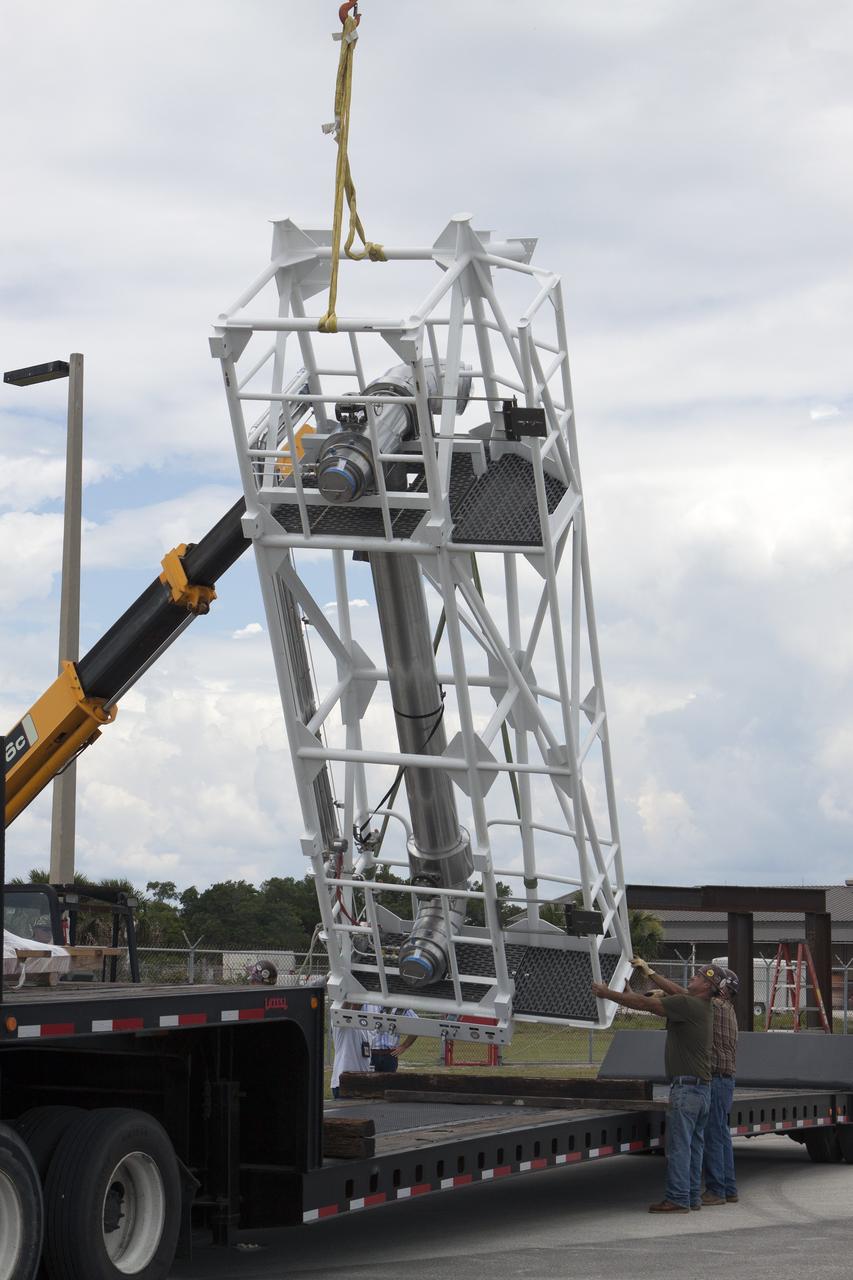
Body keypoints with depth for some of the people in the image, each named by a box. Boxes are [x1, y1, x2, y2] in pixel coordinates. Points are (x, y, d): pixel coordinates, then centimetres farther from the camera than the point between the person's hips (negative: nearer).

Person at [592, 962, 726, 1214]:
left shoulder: (688, 1004, -14)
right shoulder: (702, 1008, 15)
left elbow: (647, 1004, -12)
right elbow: (657, 1005, 23)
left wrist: (608, 994, -3)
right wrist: (630, 995, 21)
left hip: (686, 1086, -10)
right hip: (702, 1087, 10)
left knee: (679, 1145, -5)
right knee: (694, 1146, 13)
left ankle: (677, 1199, -3)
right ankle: (693, 1197, 17)